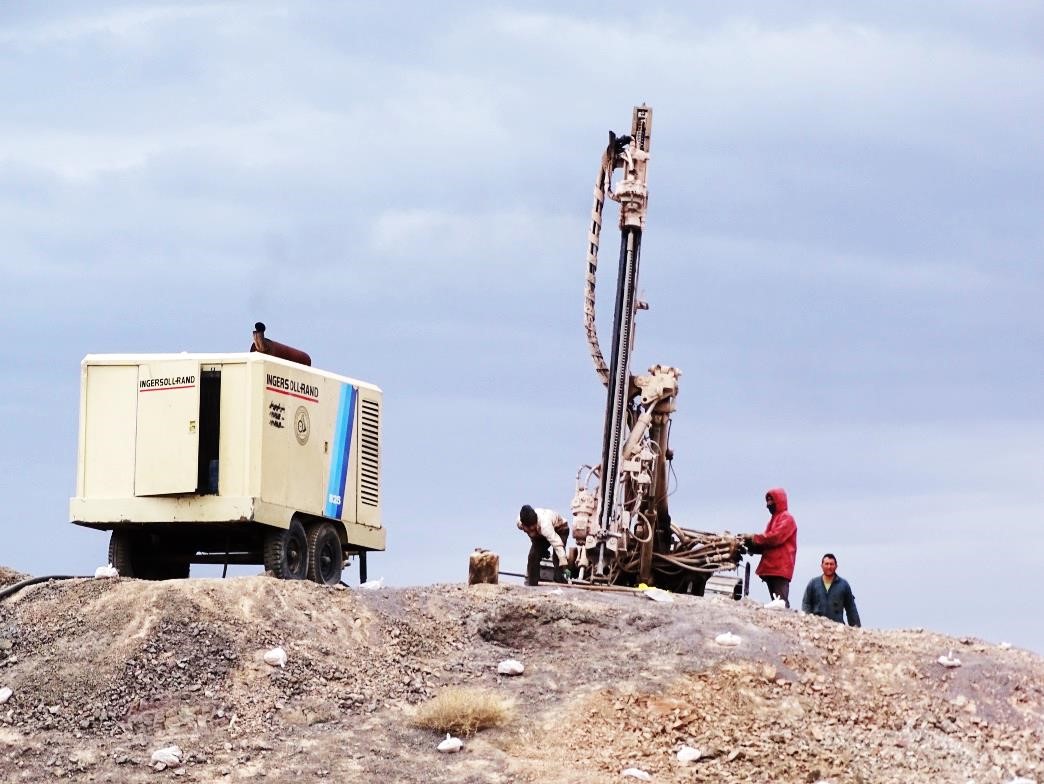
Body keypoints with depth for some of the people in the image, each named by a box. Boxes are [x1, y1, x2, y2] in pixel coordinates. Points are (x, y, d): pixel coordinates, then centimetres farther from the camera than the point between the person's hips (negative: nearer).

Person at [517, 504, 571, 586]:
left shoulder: (544, 524, -46)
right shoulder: (520, 523, -27)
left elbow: (556, 543, -48)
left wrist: (564, 566, -52)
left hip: (559, 529, -5)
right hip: (540, 534, 5)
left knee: (557, 557, -26)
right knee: (533, 555, -12)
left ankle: (560, 582, -25)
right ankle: (531, 583, -3)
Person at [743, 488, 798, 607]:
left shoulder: (787, 518, -2)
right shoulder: (774, 519, 25)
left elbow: (775, 537, -15)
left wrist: (754, 538, -7)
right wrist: (753, 546, 3)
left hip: (780, 569, -9)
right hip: (771, 569, 9)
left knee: (781, 602, -18)